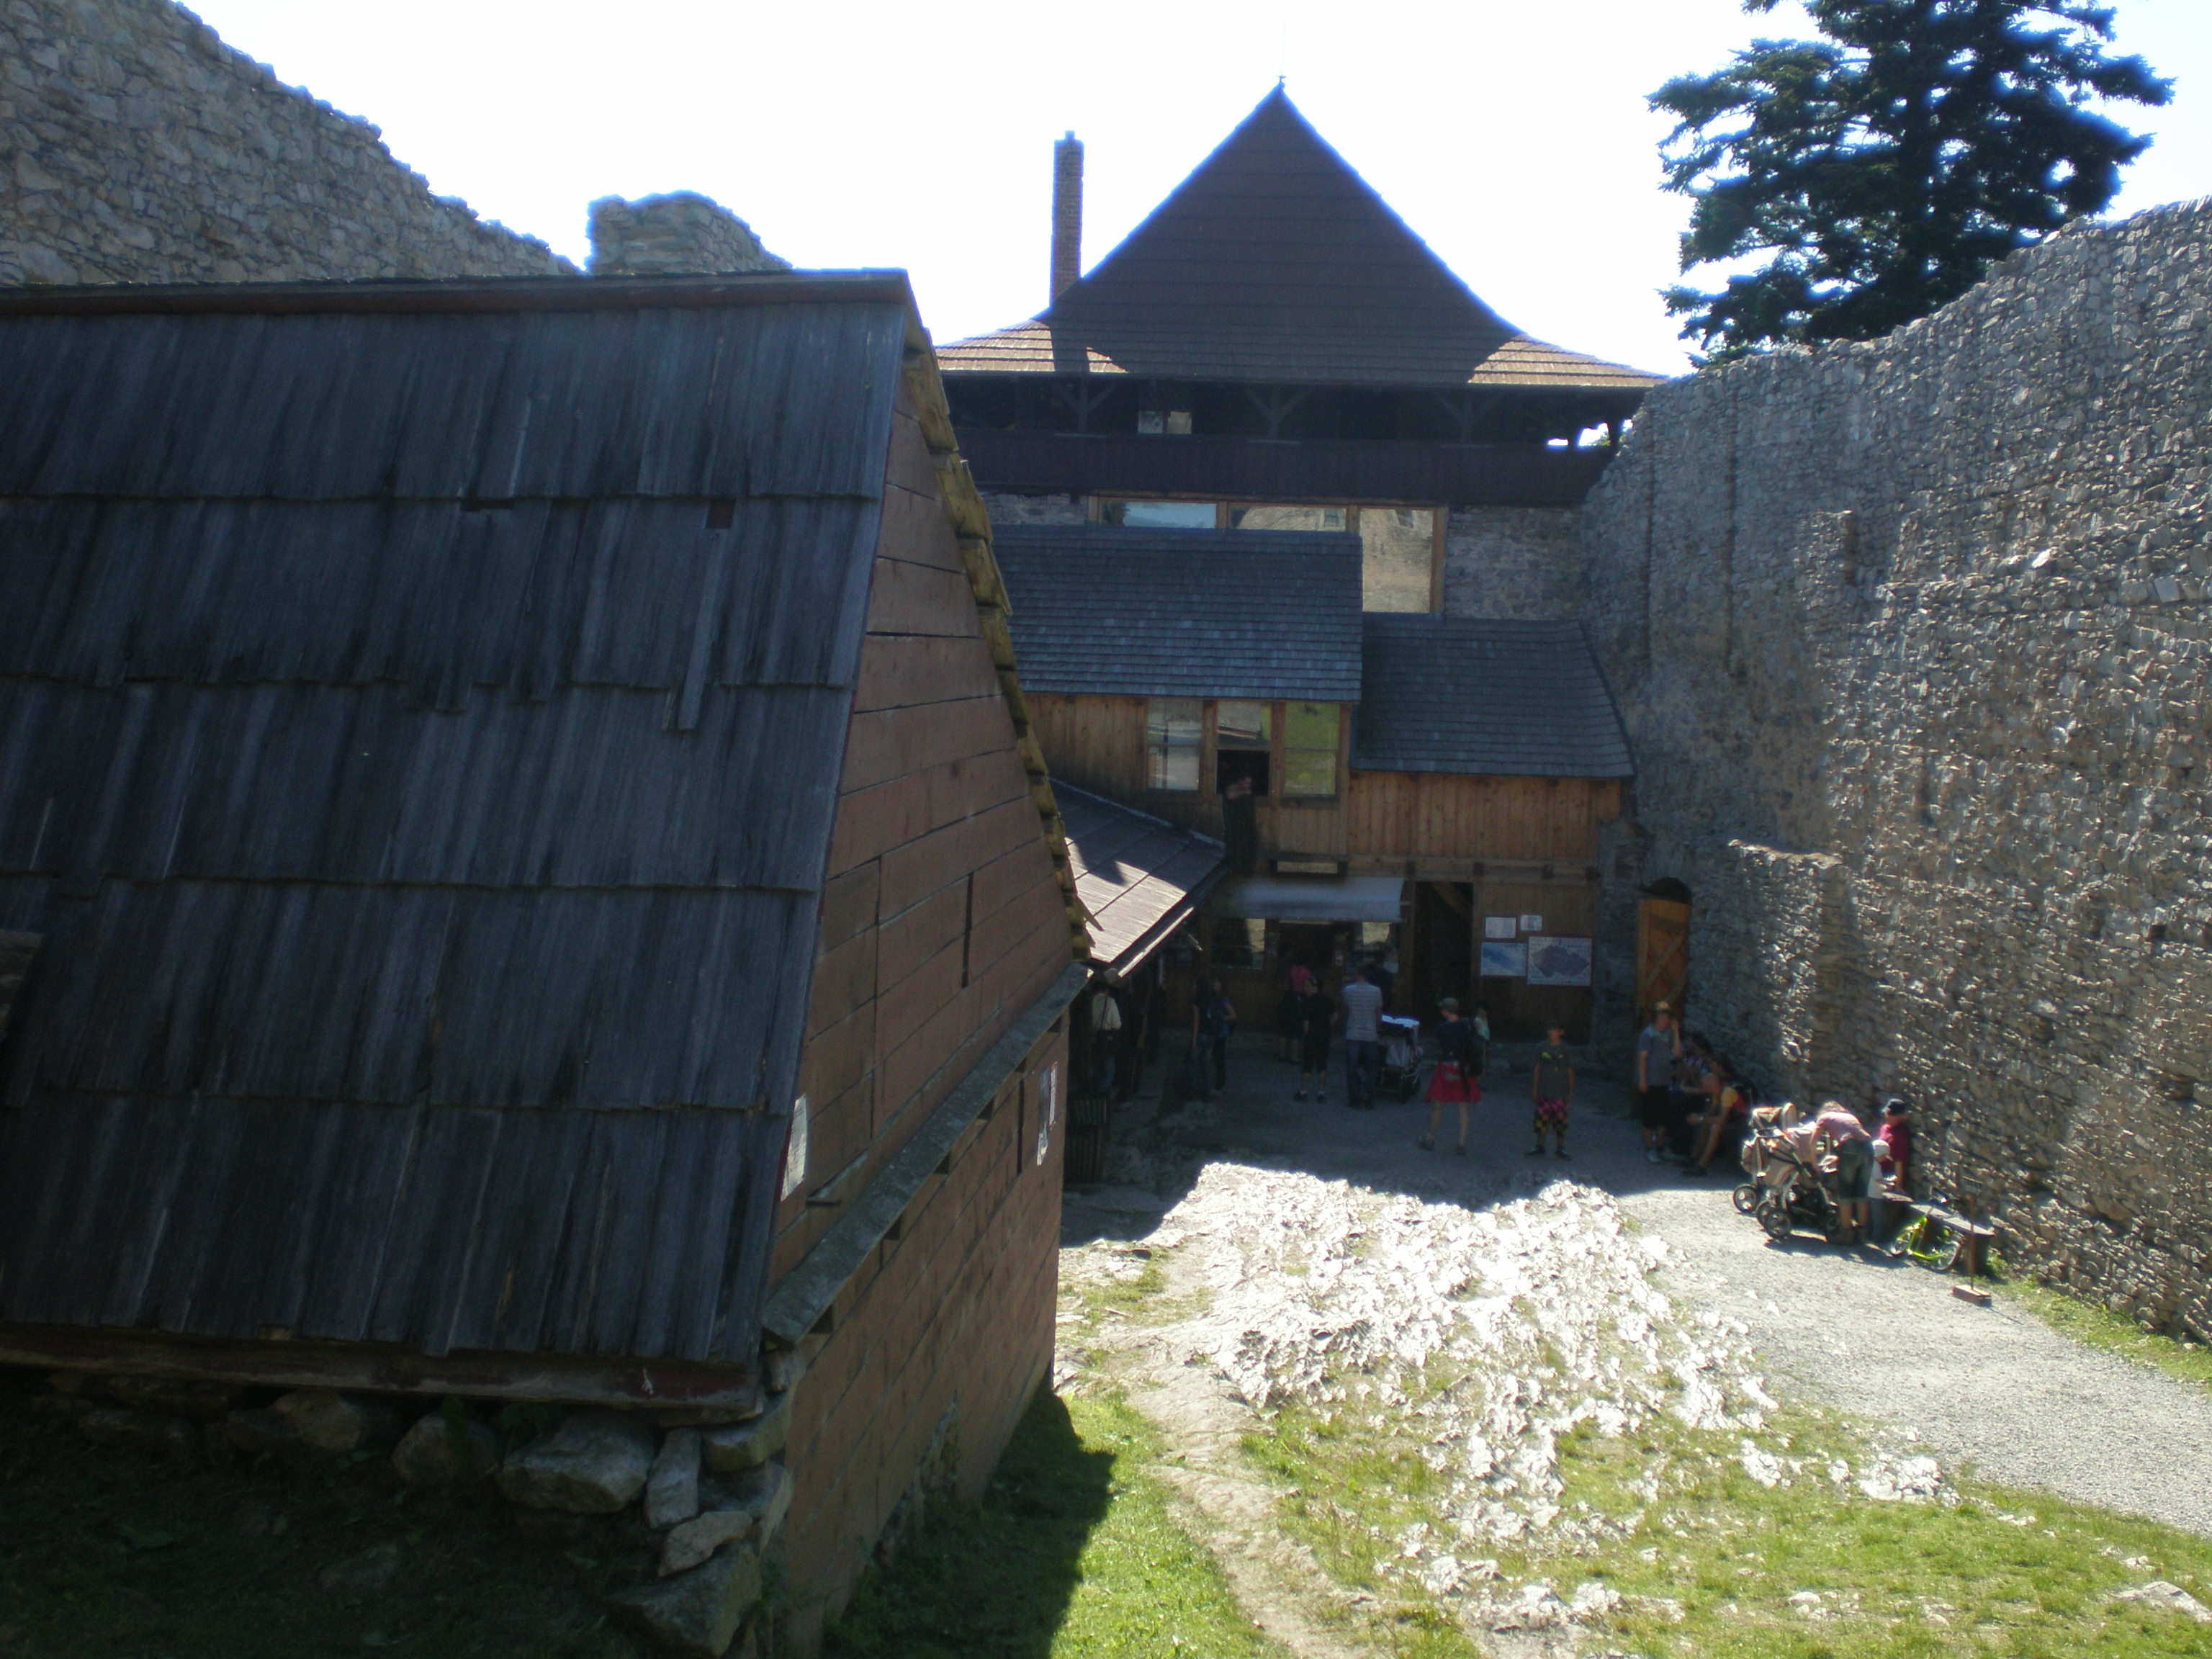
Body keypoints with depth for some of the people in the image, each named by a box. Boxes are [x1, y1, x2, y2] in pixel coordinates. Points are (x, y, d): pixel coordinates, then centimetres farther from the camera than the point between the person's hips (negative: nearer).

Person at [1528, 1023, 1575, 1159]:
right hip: (1543, 1091, 1)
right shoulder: (1542, 1048, 4)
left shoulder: (1566, 1051, 1)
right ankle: (1539, 1146, 12)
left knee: (1560, 1119, -1)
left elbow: (1570, 1072, 4)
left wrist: (1571, 1092, 3)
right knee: (1542, 1117, 3)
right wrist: (1534, 1089, 6)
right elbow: (1537, 1070, 8)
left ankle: (1560, 1148, 10)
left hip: (1560, 1092, -1)